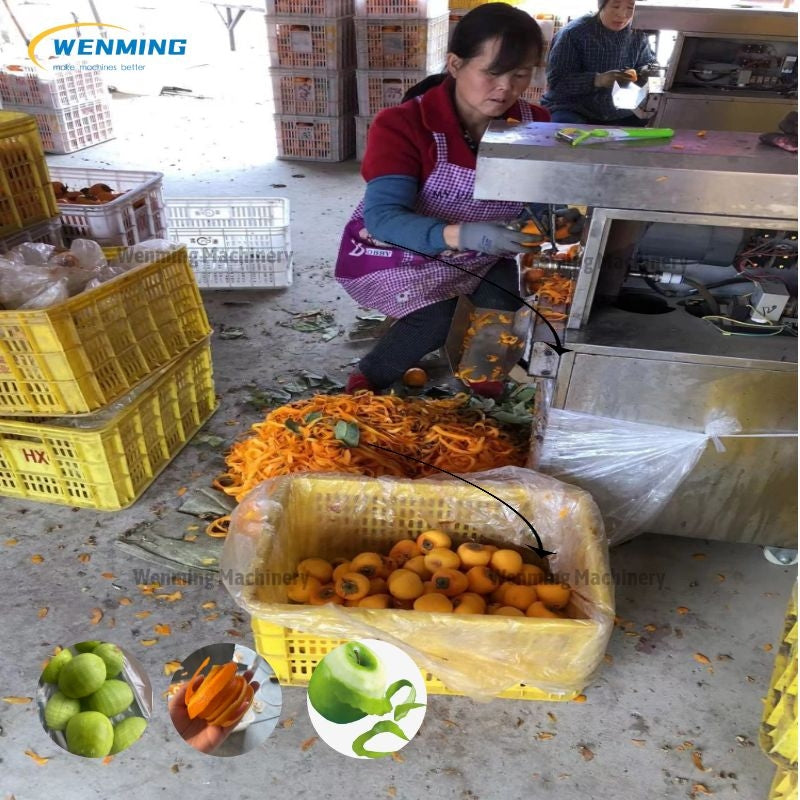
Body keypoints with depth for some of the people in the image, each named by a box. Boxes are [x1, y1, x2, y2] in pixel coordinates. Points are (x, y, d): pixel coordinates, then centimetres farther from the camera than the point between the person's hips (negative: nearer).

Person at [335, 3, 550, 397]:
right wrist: (464, 235, -51)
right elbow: (382, 217, -35)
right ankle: (364, 384, 0)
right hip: (394, 251, -4)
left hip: (476, 257, 5)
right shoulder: (402, 125, -25)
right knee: (439, 318, -27)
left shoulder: (535, 125, -10)